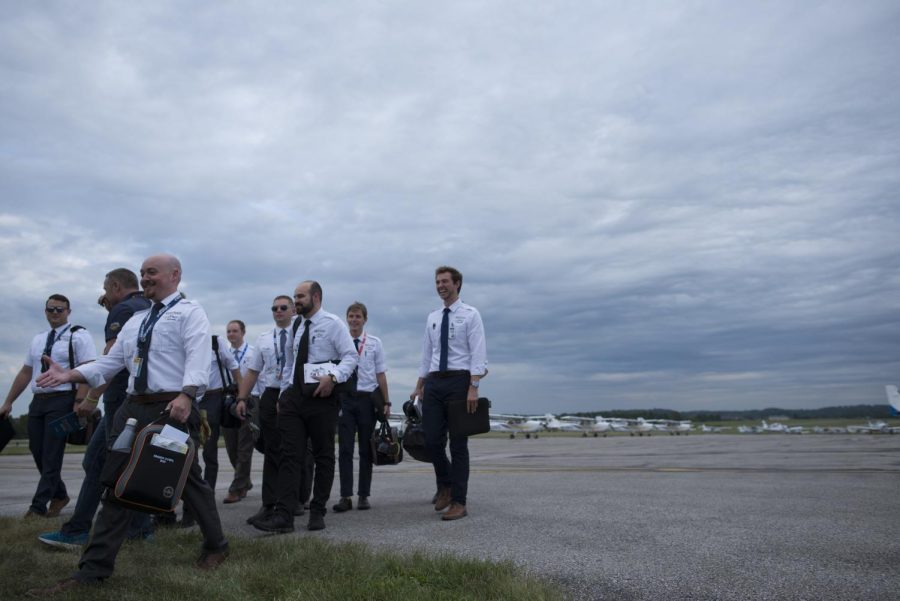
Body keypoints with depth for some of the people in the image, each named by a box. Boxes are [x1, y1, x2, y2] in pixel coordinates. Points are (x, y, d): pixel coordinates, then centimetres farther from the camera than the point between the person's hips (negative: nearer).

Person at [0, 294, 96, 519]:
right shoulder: (38, 340, 15)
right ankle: (59, 495, 27)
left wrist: (78, 403, -21)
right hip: (38, 401, 7)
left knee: (52, 455, -5)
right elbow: (25, 373, 20)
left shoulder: (78, 336, -5)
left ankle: (38, 507, 3)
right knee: (38, 453, 11)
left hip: (61, 401, -7)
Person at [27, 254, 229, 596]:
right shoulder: (135, 321, 20)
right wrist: (70, 375, 2)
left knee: (187, 480, 4)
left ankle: (216, 546, 24)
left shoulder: (190, 312, -3)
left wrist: (186, 395, -32)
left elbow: (197, 357, -18)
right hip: (133, 407, 7)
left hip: (174, 407, -6)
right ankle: (94, 569, 12)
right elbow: (111, 362, 16)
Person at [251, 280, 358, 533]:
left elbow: (351, 356, -10)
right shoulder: (296, 327, 17)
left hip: (322, 396, -5)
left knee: (323, 455, 6)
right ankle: (284, 515, -1)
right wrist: (283, 393, 16)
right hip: (294, 396, 6)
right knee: (290, 455, -1)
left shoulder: (333, 323, -3)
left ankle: (317, 513, 17)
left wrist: (333, 376, -25)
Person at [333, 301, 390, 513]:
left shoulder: (374, 342, 3)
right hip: (345, 398, -1)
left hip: (367, 398, 1)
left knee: (366, 449, 8)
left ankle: (364, 495, 18)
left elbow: (380, 374, 5)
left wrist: (386, 402, 2)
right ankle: (345, 496, 6)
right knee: (345, 449, 0)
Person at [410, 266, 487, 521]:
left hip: (459, 380, -5)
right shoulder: (432, 318, 15)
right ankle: (445, 485, 29)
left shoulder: (470, 315, -1)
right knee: (431, 440, 2)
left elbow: (478, 354, -9)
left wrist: (473, 387, -19)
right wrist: (419, 386, 14)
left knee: (458, 443, 1)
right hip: (434, 381, 5)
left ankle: (459, 502, 11)